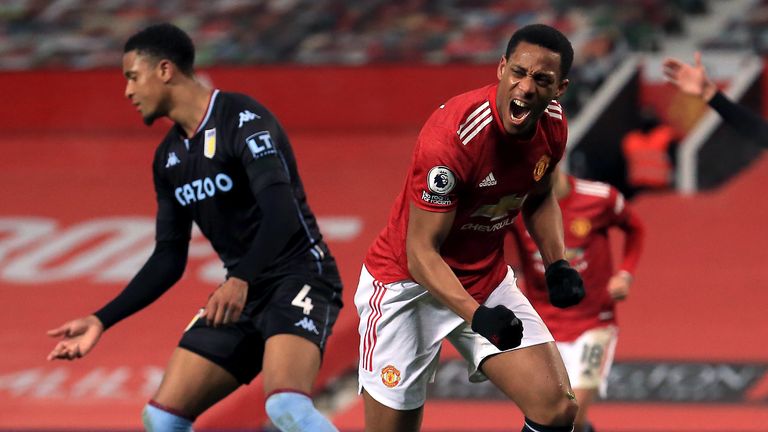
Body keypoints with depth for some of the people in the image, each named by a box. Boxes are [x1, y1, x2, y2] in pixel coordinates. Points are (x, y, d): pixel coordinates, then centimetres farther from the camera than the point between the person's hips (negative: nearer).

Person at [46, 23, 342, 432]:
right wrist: (102, 320, 11)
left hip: (298, 278, -8)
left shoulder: (242, 119, -14)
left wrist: (240, 281, -41)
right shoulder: (169, 157, 11)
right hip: (242, 293, 8)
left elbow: (281, 212, -27)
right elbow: (169, 259, 17)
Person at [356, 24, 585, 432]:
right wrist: (477, 315, -39)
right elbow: (421, 252, -26)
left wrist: (557, 265, 0)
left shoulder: (551, 125, -7)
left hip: (486, 280, 6)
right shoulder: (453, 134, -29)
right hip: (408, 285, -6)